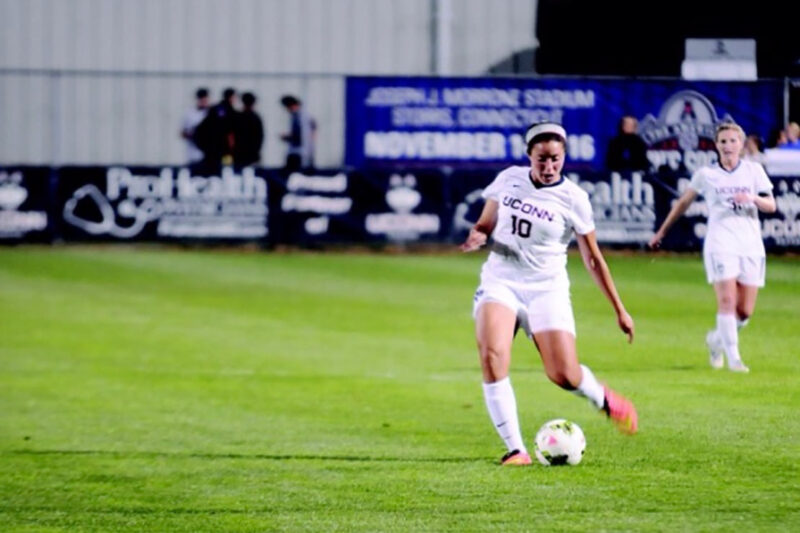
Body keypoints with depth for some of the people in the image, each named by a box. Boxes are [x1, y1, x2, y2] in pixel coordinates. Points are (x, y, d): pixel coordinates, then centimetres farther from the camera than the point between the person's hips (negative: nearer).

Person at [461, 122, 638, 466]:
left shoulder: (573, 198, -4)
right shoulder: (509, 180, 3)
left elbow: (592, 259, 3)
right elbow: (486, 223, 16)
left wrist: (619, 310, 3)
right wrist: (477, 236, -9)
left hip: (547, 290, -2)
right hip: (500, 281, 2)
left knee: (564, 375, -12)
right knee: (492, 356, -25)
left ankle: (604, 400, 26)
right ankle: (515, 449, -19)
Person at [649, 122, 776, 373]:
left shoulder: (754, 170, 9)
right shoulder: (706, 174, 7)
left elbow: (771, 205, 4)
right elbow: (683, 202, 18)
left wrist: (753, 199, -18)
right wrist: (662, 231, 23)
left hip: (751, 246, 2)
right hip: (720, 245, -2)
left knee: (745, 312, 1)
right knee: (727, 300, -18)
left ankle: (716, 339, 29)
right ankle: (733, 357, -14)